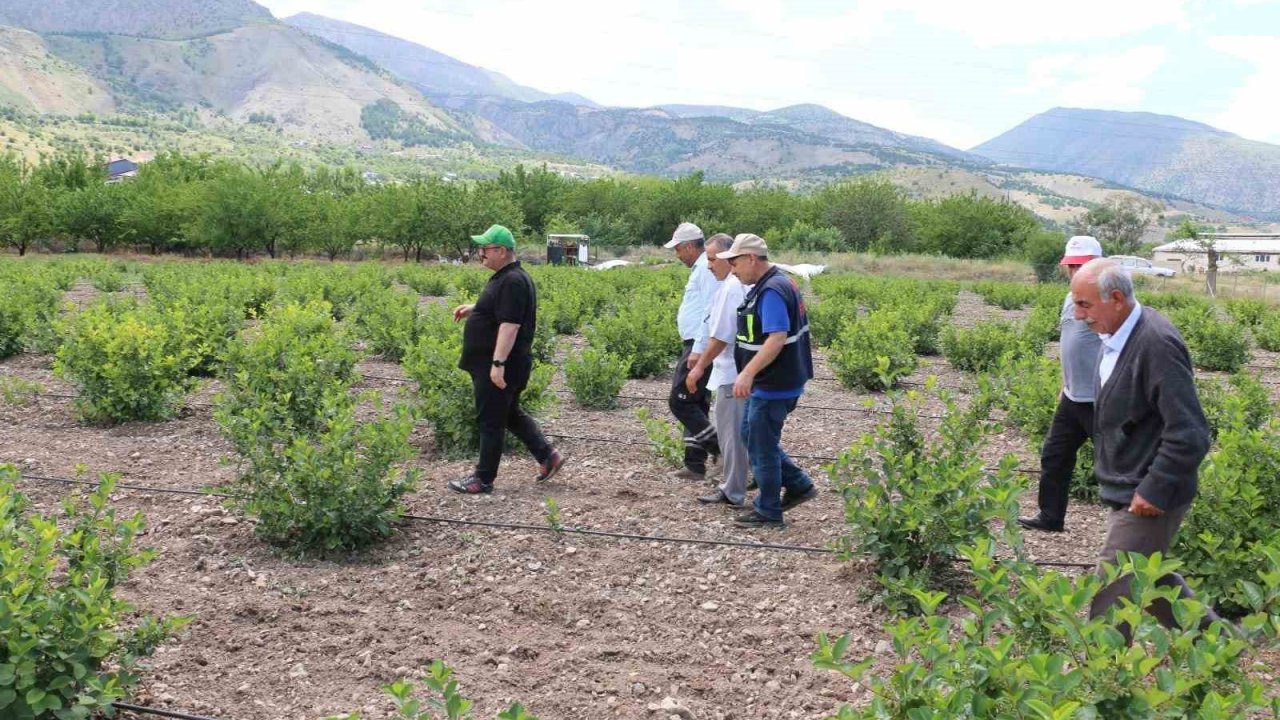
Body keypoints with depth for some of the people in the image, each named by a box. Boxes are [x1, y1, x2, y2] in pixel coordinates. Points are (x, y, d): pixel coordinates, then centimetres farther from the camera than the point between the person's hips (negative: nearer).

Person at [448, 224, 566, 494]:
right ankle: (548, 456, 23)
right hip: (493, 364, 11)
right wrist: (473, 308, 17)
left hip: (499, 367, -11)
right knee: (511, 414, 19)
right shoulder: (506, 277, 12)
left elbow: (509, 324, -27)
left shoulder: (512, 282, -21)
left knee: (491, 421, -1)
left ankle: (484, 479, 9)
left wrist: (498, 364, -29)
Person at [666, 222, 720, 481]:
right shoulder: (700, 268, 18)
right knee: (695, 404, 12)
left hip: (700, 347, -11)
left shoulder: (707, 269, -14)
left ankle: (720, 448, -5)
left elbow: (711, 313, -22)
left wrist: (698, 350, -24)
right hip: (695, 346, 11)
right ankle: (695, 465, 17)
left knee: (680, 401, -9)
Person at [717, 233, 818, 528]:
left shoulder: (771, 291, -22)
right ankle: (799, 485, 24)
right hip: (770, 383, 10)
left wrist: (748, 373, -39)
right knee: (750, 434, 19)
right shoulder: (776, 283, 11)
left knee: (761, 446, 1)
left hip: (774, 385, -10)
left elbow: (777, 338, -32)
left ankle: (768, 513, 15)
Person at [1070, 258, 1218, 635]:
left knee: (1111, 598, -2)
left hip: (1148, 501, -9)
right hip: (1129, 491, 9)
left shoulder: (1156, 343, -25)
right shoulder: (1117, 336, 4)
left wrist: (1154, 491, -21)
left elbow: (1190, 435, -26)